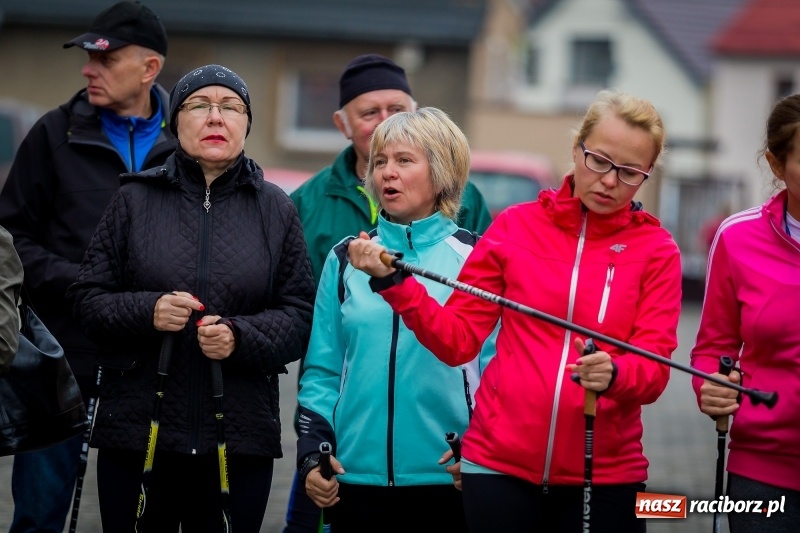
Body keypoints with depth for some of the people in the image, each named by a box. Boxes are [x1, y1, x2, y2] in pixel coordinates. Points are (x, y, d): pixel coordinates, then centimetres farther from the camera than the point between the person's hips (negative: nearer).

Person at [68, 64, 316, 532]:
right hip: (137, 429, 0)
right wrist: (146, 312, -15)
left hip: (240, 438, 0)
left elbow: (301, 313, 4)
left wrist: (240, 337, -15)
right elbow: (89, 299, 5)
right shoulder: (136, 199, 6)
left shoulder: (276, 209, 8)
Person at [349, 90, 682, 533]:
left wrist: (613, 375, -27)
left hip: (605, 477, 0)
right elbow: (457, 339, 3)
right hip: (500, 466, 0)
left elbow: (653, 371, -6)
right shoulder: (516, 227, 3)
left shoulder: (656, 250, 2)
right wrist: (393, 283, -9)